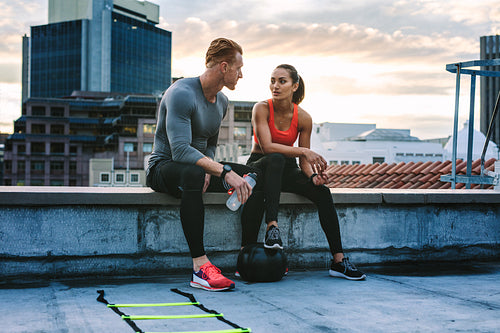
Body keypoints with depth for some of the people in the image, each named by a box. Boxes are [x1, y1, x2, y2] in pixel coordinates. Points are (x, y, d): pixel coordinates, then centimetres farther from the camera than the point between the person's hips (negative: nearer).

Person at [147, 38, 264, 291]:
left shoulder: (221, 101, 9)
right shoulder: (182, 93, -21)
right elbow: (180, 150, -32)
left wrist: (208, 170, -6)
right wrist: (224, 171, -39)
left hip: (197, 165, 9)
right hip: (164, 166, -8)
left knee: (255, 176, -7)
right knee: (192, 174, -42)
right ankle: (200, 266, -43)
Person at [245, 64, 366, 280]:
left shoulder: (303, 118, -6)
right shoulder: (262, 109, -15)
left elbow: (303, 160, -1)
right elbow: (266, 146, -26)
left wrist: (314, 175, -23)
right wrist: (304, 151, -32)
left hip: (286, 169, 3)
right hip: (258, 166, -3)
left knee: (322, 192, -22)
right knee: (276, 159, -39)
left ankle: (338, 261, -21)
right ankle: (272, 226, -47)